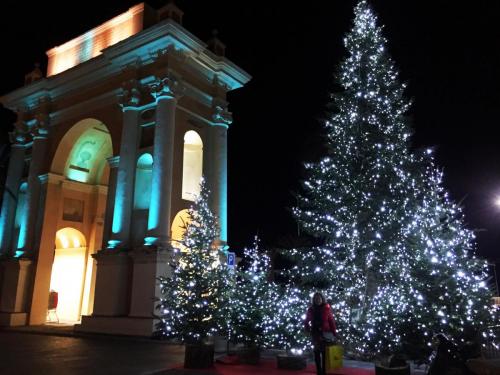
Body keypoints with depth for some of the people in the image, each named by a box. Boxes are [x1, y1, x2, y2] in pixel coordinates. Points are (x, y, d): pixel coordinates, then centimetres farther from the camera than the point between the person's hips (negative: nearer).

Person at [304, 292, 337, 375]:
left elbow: (331, 320, -4)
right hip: (315, 333, 3)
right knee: (317, 353, 8)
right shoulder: (311, 309, 3)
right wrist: (308, 329, -3)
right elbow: (306, 321, 12)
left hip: (325, 333, -2)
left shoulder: (327, 308, -4)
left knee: (325, 353, 1)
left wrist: (334, 332, -10)